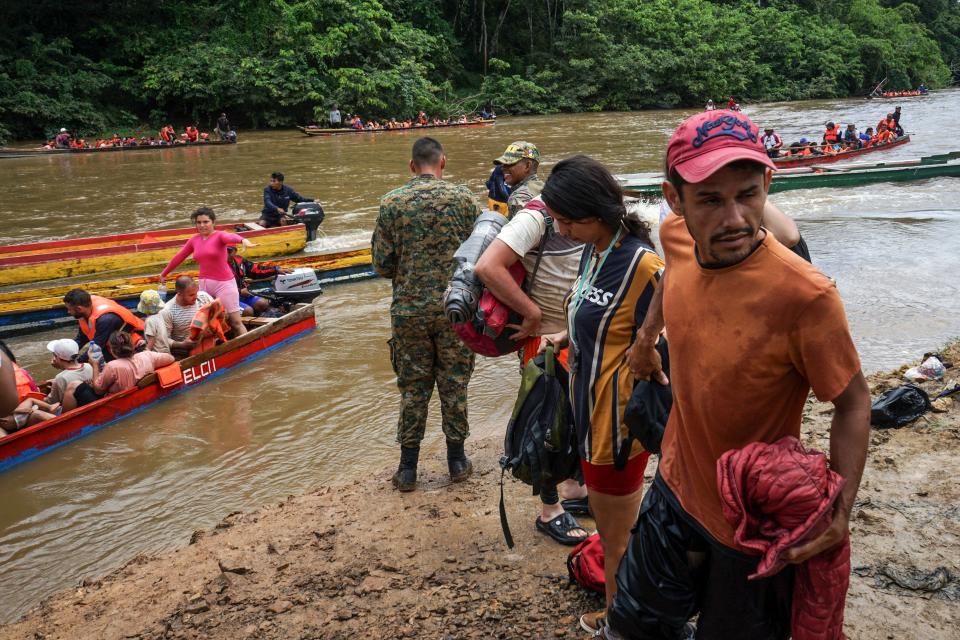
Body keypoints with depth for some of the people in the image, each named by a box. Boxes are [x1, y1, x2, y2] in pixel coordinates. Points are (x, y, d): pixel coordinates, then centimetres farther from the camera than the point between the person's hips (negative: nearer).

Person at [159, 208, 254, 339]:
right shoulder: (194, 240, 9)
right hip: (204, 284, 6)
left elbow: (231, 237, -31)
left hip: (224, 283, -6)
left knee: (235, 322, -4)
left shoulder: (219, 236, -7)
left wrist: (243, 240, -54)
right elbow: (179, 257, 21)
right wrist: (164, 274, 31)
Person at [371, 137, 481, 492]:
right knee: (454, 384, 13)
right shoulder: (463, 197, -4)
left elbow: (382, 265, -2)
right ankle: (457, 460, 25)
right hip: (454, 307, 0)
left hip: (409, 311, 0)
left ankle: (408, 468, 19)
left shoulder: (391, 202, -3)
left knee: (413, 388, 11)